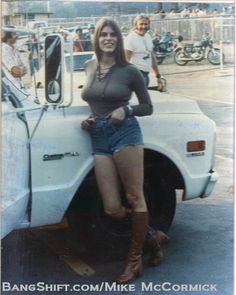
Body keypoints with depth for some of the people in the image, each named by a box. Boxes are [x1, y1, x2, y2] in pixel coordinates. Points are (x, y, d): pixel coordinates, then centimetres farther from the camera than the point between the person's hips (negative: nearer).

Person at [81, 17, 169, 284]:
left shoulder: (129, 71, 0)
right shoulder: (90, 68, 13)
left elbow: (148, 107, 6)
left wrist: (126, 110, -12)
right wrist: (87, 120, 9)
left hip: (125, 134, -4)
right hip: (99, 139, 4)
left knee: (135, 199, 0)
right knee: (112, 208, 0)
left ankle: (134, 260, 12)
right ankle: (150, 235, 25)